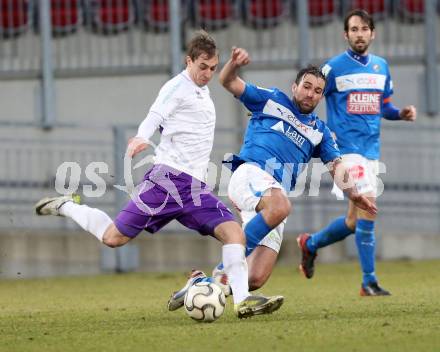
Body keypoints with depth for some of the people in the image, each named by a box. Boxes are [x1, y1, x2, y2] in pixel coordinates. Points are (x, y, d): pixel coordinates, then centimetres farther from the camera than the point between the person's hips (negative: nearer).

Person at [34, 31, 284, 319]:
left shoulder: (202, 90, 20)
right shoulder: (177, 87, -6)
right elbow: (152, 120, -17)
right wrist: (141, 139, -35)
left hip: (194, 187, 8)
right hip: (169, 178, -8)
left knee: (234, 232, -11)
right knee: (115, 237, -5)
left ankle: (243, 301, -18)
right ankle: (67, 207, 19)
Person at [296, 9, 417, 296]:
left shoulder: (381, 67, 13)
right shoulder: (334, 67, -3)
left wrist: (402, 113, 2)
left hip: (372, 151, 7)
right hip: (346, 148, -7)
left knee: (355, 222, 10)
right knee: (368, 207, -19)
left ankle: (310, 244, 36)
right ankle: (369, 281, -15)